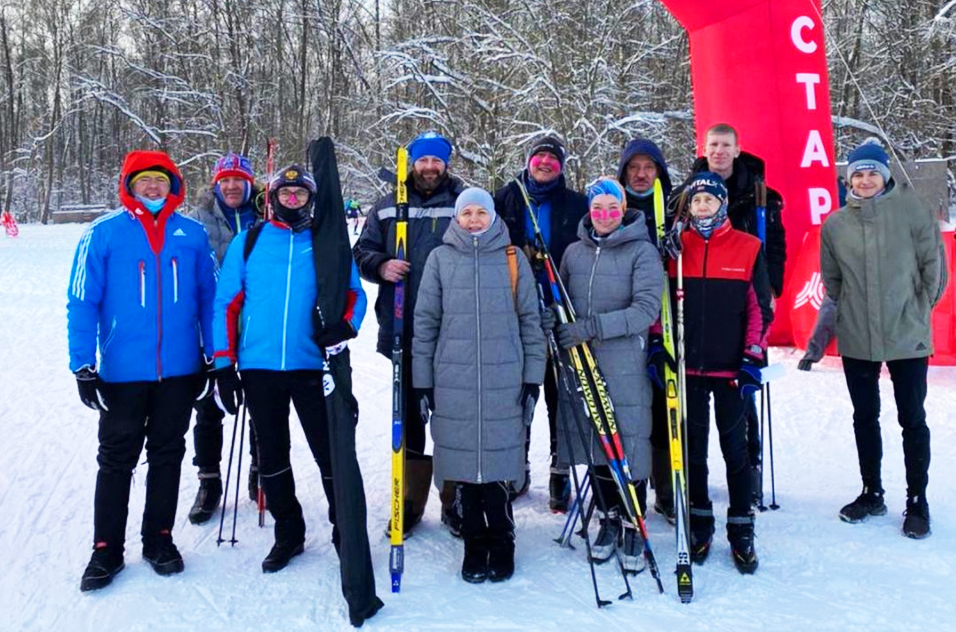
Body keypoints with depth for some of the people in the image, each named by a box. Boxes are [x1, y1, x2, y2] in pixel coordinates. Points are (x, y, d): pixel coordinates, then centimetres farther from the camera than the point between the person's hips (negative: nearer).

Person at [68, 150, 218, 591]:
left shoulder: (192, 235, 1)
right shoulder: (103, 234, -5)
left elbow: (209, 298, 6)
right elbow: (83, 302, -5)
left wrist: (215, 356, 5)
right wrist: (83, 366, -9)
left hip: (179, 370, 2)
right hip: (123, 372, -2)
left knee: (167, 456, 14)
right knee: (116, 459, 9)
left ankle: (159, 539, 29)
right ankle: (106, 550, 22)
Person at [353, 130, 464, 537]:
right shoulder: (388, 207, 10)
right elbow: (362, 251, 11)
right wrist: (381, 266, -9)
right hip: (403, 331, 2)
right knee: (409, 415, 11)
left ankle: (455, 499, 19)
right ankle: (411, 499, 23)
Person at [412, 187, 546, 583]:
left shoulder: (513, 258, 7)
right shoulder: (441, 258, 7)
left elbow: (530, 320, 8)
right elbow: (425, 321, 7)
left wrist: (533, 376, 3)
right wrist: (422, 379, 4)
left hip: (504, 381, -1)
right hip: (452, 382, 1)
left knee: (496, 467, 1)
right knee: (464, 467, 6)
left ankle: (501, 544, 19)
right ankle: (475, 545, 21)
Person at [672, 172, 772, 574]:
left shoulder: (748, 247, 0)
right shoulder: (676, 247, 5)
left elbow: (760, 308, 0)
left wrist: (753, 357, -6)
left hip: (731, 367, -2)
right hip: (688, 365, 2)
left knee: (735, 448, 5)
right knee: (693, 448, 10)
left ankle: (741, 531, 16)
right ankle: (700, 525, 23)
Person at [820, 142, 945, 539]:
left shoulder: (910, 209, -5)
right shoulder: (835, 224, 3)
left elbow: (933, 265, -2)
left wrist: (918, 311, 0)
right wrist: (835, 316, 8)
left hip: (907, 338, -3)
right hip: (856, 340, 3)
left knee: (912, 420, 5)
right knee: (865, 418, 14)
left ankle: (917, 502, 18)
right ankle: (872, 493, 29)